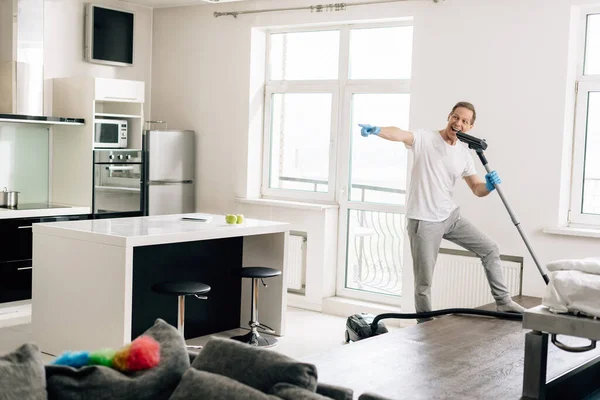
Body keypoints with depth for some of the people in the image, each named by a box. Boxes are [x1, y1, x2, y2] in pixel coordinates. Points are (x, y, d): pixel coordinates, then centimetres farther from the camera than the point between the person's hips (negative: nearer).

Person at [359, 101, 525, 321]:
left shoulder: (465, 154, 5)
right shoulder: (424, 138, -11)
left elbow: (477, 189, 9)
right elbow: (400, 134, -32)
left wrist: (489, 186, -16)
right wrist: (376, 130, -54)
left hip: (451, 217, 6)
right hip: (423, 221, -5)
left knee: (490, 249, 8)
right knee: (424, 281, 1)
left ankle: (503, 302, 22)